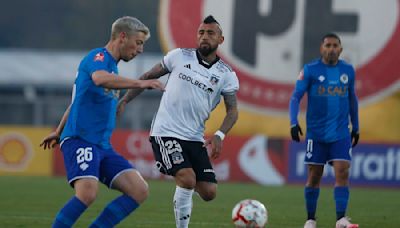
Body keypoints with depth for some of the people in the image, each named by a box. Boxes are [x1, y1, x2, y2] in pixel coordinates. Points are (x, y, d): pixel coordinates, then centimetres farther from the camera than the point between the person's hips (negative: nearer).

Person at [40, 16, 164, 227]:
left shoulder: (112, 65, 23)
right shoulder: (98, 56, -5)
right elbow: (99, 78, -31)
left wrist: (59, 132, 42)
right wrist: (139, 83, -33)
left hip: (102, 146, 9)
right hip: (80, 140, -9)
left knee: (139, 190, -5)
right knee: (87, 192, -30)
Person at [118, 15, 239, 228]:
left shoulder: (226, 74, 4)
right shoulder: (180, 56, 1)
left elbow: (232, 110, 5)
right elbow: (149, 76, 11)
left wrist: (219, 135, -13)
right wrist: (124, 100, 6)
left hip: (195, 138, 3)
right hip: (166, 132, -3)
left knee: (209, 192, -5)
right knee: (187, 179, -24)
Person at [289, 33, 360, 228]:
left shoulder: (348, 70, 7)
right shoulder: (310, 70, -3)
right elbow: (296, 97, -7)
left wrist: (355, 127, 22)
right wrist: (293, 122, -21)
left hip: (341, 133, 2)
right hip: (316, 133, -2)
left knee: (342, 171, -13)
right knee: (314, 176, 4)